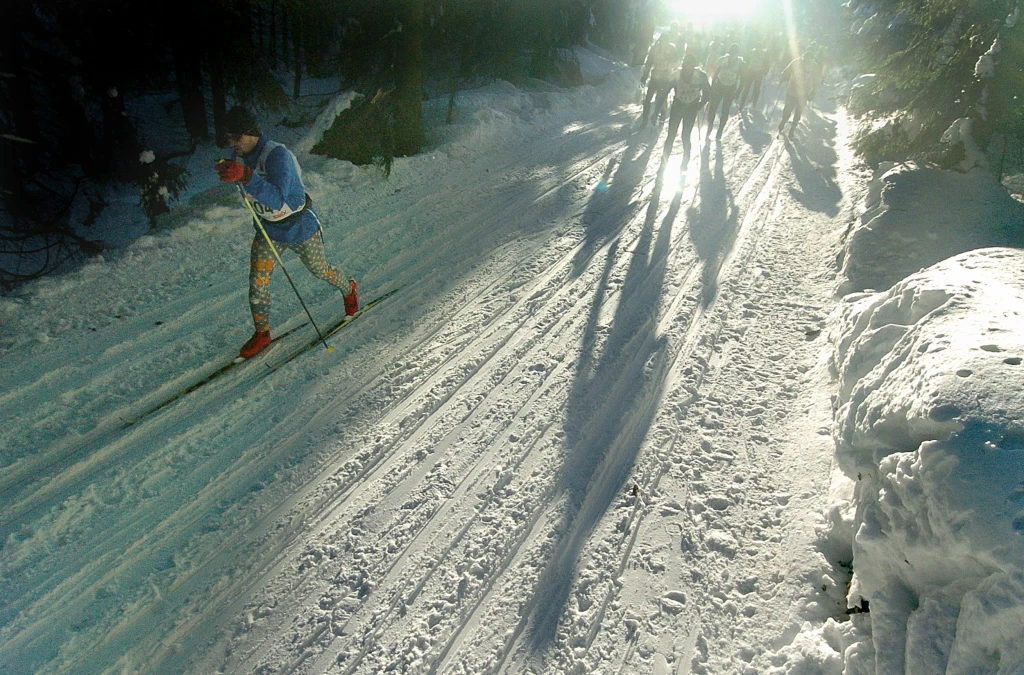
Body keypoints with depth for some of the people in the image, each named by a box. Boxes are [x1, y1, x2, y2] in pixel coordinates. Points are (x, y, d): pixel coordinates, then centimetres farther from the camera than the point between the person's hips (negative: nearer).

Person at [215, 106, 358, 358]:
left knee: (320, 271, 18)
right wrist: (230, 173, 2)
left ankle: (349, 290, 50)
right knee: (257, 283, 1)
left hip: (299, 227, -6)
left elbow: (277, 198, -47)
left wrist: (245, 176, -55)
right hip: (267, 230, 6)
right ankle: (262, 334, 20)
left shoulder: (277, 155, -31)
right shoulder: (240, 155, -6)